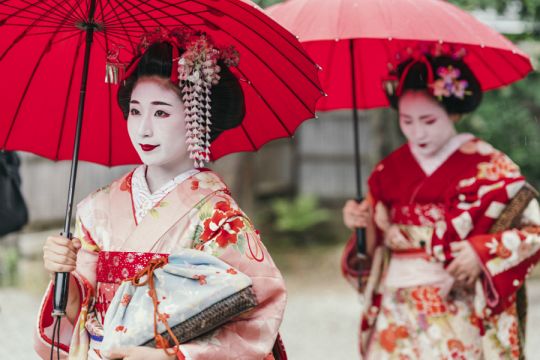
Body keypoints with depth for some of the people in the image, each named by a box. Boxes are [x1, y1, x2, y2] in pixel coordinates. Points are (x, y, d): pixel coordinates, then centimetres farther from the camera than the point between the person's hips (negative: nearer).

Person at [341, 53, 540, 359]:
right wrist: (364, 224, -5)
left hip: (456, 312, -4)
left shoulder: (486, 165, -4)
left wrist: (484, 251, -16)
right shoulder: (390, 169, 8)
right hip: (396, 313, 4)